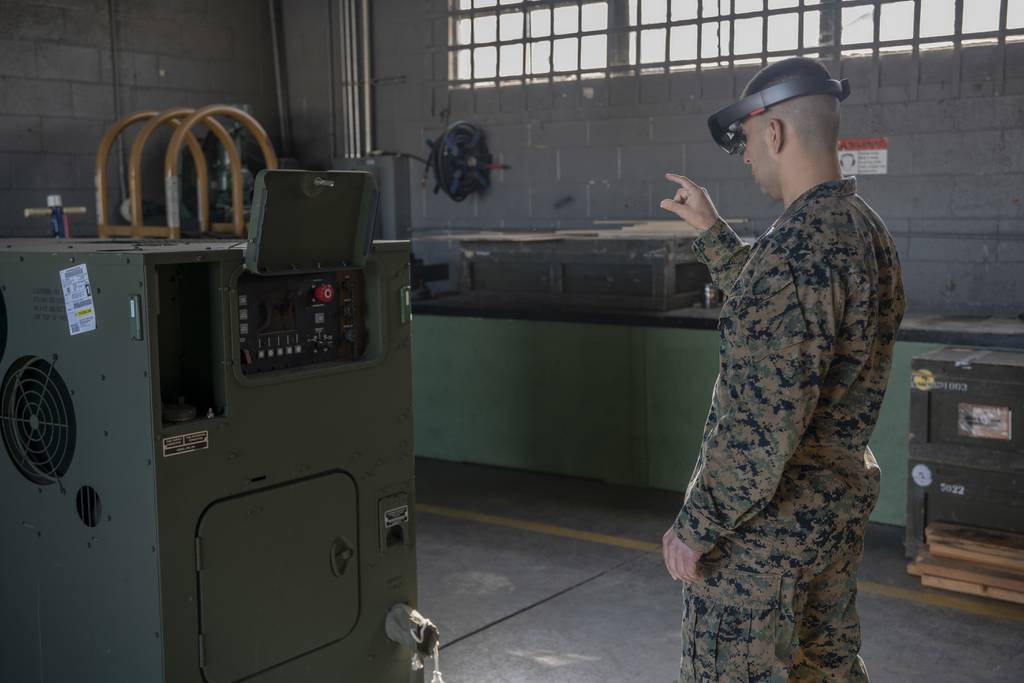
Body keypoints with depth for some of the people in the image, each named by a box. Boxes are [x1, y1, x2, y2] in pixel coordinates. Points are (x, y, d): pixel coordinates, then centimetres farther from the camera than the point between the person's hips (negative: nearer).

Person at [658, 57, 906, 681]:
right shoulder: (867, 228, 5)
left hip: (766, 517, -9)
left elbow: (766, 419, -28)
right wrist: (711, 229, 22)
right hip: (843, 500, 9)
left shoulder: (798, 245, -25)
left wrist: (696, 526, -20)